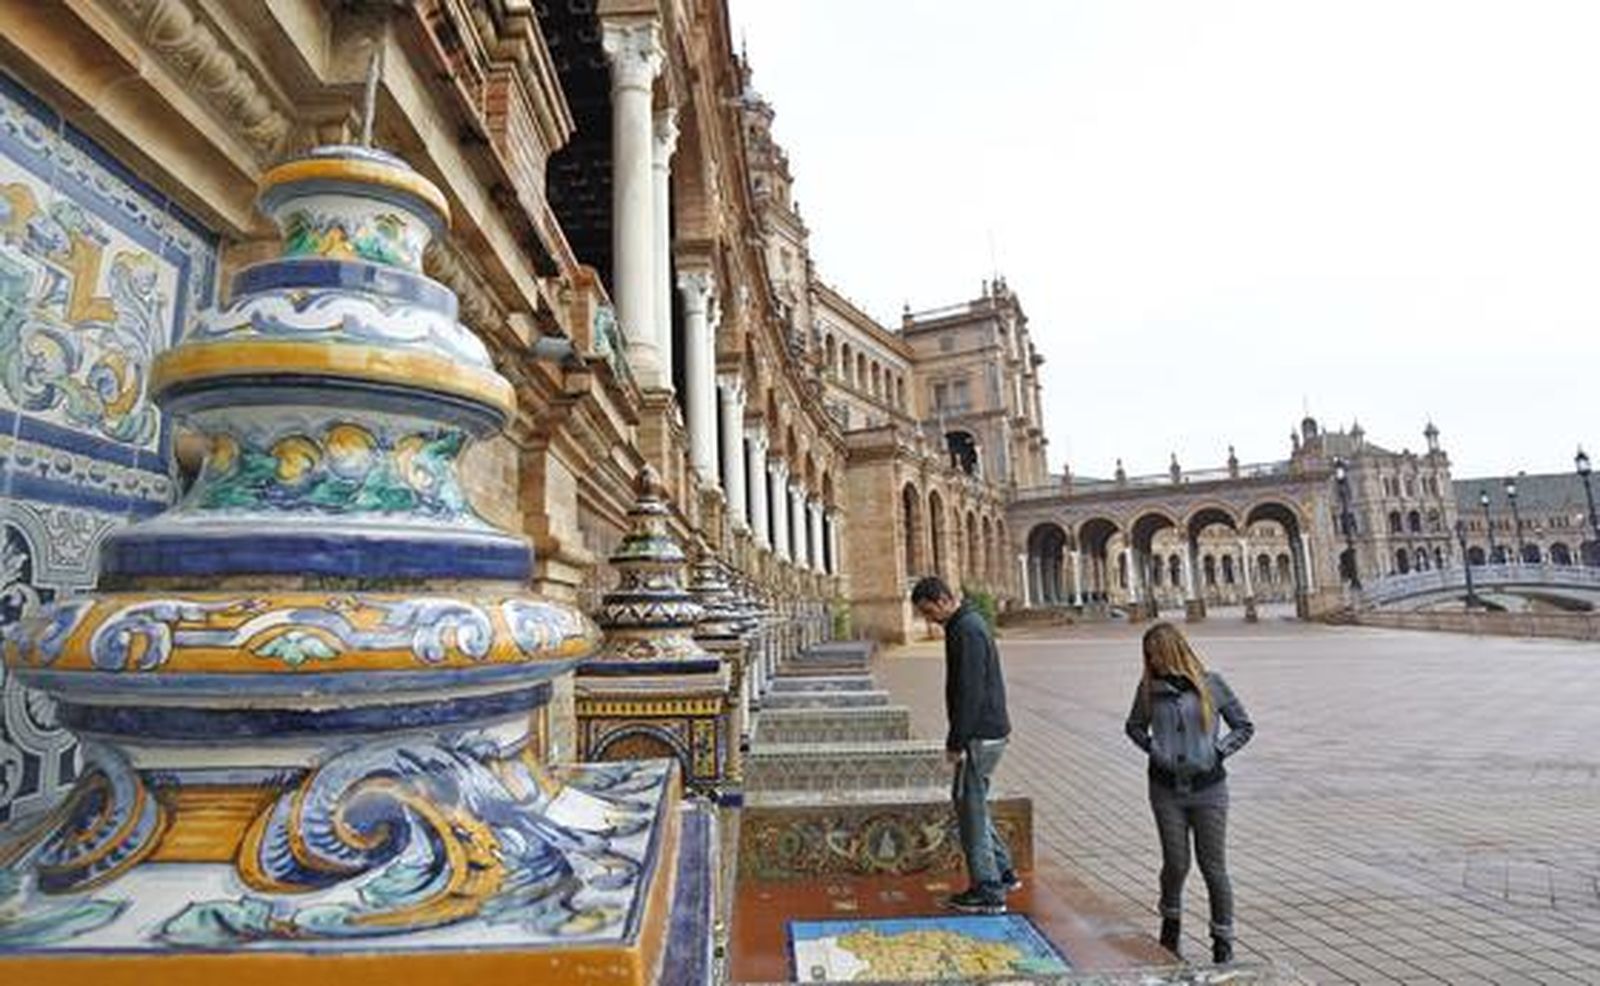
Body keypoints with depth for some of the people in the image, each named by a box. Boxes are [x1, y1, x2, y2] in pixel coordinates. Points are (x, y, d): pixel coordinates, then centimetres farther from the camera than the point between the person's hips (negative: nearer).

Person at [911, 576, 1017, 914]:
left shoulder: (966, 631, -19)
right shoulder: (968, 623, 13)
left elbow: (969, 692, -23)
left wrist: (956, 742, -18)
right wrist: (959, 738, 20)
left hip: (981, 735, -10)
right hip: (988, 731, 10)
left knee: (971, 809, -1)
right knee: (966, 800, 19)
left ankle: (988, 893, 10)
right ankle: (1003, 873, 27)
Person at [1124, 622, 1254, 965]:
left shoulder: (1211, 684, -3)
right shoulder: (1149, 687, 1)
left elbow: (1244, 727, 6)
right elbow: (1134, 726, 15)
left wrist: (1218, 751, -5)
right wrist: (1152, 749, 0)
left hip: (1208, 787, -1)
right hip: (1166, 788, 1)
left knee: (1213, 867, 6)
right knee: (1175, 863, 5)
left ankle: (1223, 944, 23)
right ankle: (1171, 921, 34)